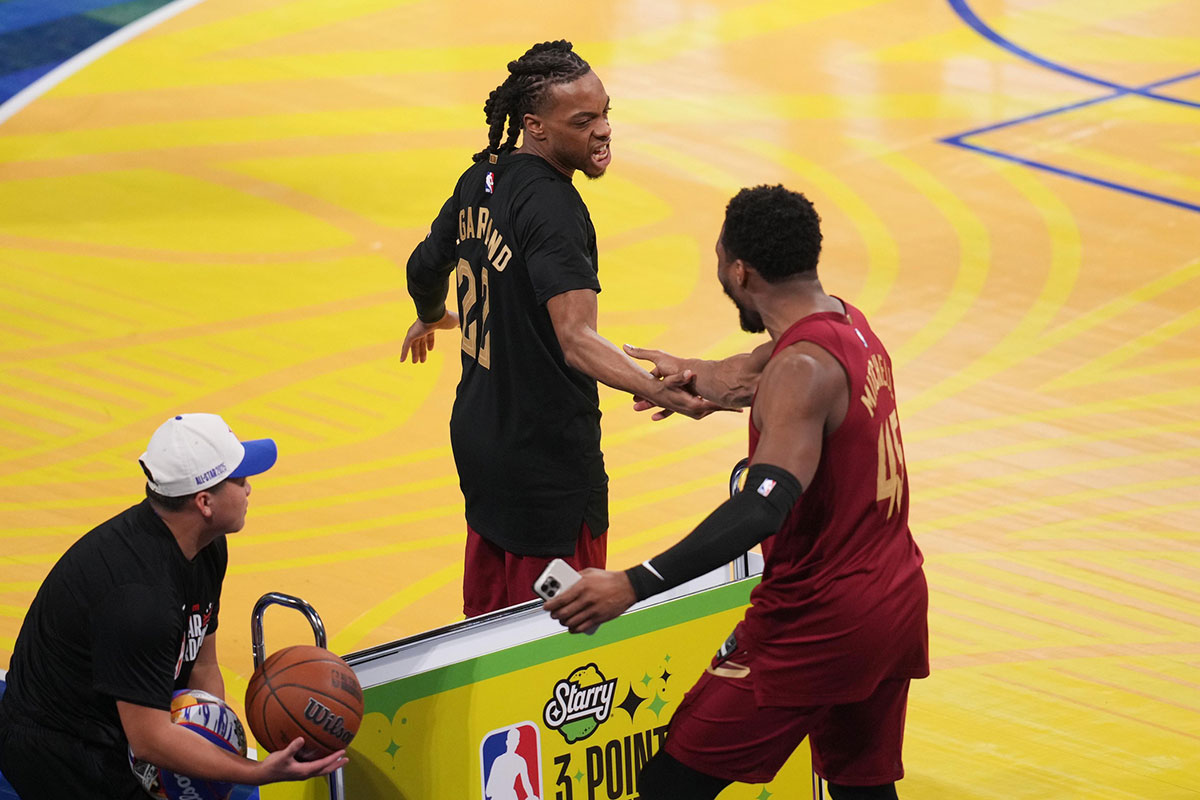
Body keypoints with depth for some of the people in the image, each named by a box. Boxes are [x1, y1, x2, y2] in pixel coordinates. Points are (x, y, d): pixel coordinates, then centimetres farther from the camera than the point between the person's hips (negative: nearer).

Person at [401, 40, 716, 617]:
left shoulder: (482, 179, 4)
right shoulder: (551, 207, -24)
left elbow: (425, 270, 21)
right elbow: (576, 340, -35)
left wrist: (431, 319, 43)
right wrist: (658, 391, -48)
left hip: (479, 434, 9)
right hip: (546, 456, -9)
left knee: (486, 614, 23)